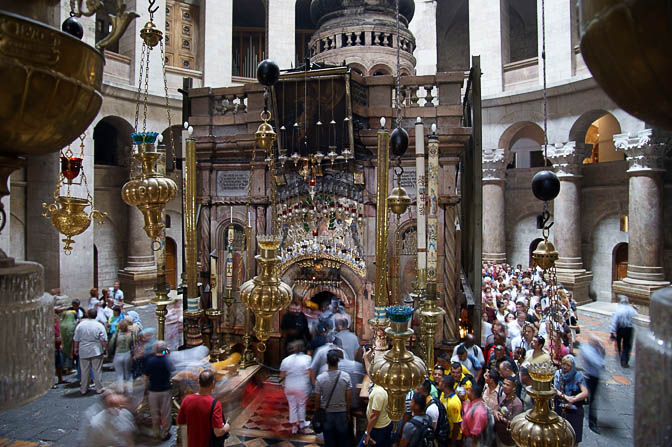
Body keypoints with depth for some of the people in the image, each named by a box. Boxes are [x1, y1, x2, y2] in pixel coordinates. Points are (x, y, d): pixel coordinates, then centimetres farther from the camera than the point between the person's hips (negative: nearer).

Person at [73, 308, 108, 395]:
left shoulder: (80, 325, -1)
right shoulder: (99, 325, -8)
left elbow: (76, 339, 5)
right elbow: (104, 340, -10)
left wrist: (76, 348, 19)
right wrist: (105, 348, 4)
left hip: (83, 352, 2)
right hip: (96, 352, -2)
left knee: (84, 371, 11)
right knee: (97, 371, 5)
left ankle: (83, 389, 20)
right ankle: (99, 388, 11)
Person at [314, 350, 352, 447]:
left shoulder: (320, 379, -18)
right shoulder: (346, 376, -17)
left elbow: (317, 400, -8)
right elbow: (348, 399, -8)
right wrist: (348, 413, 7)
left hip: (327, 414, 0)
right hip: (342, 413, 0)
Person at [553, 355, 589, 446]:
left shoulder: (578, 376, -7)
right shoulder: (558, 373, -1)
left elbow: (585, 393, -16)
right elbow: (555, 390, -8)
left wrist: (572, 399, -27)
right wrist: (565, 397, -25)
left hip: (574, 410, -2)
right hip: (560, 408, 2)